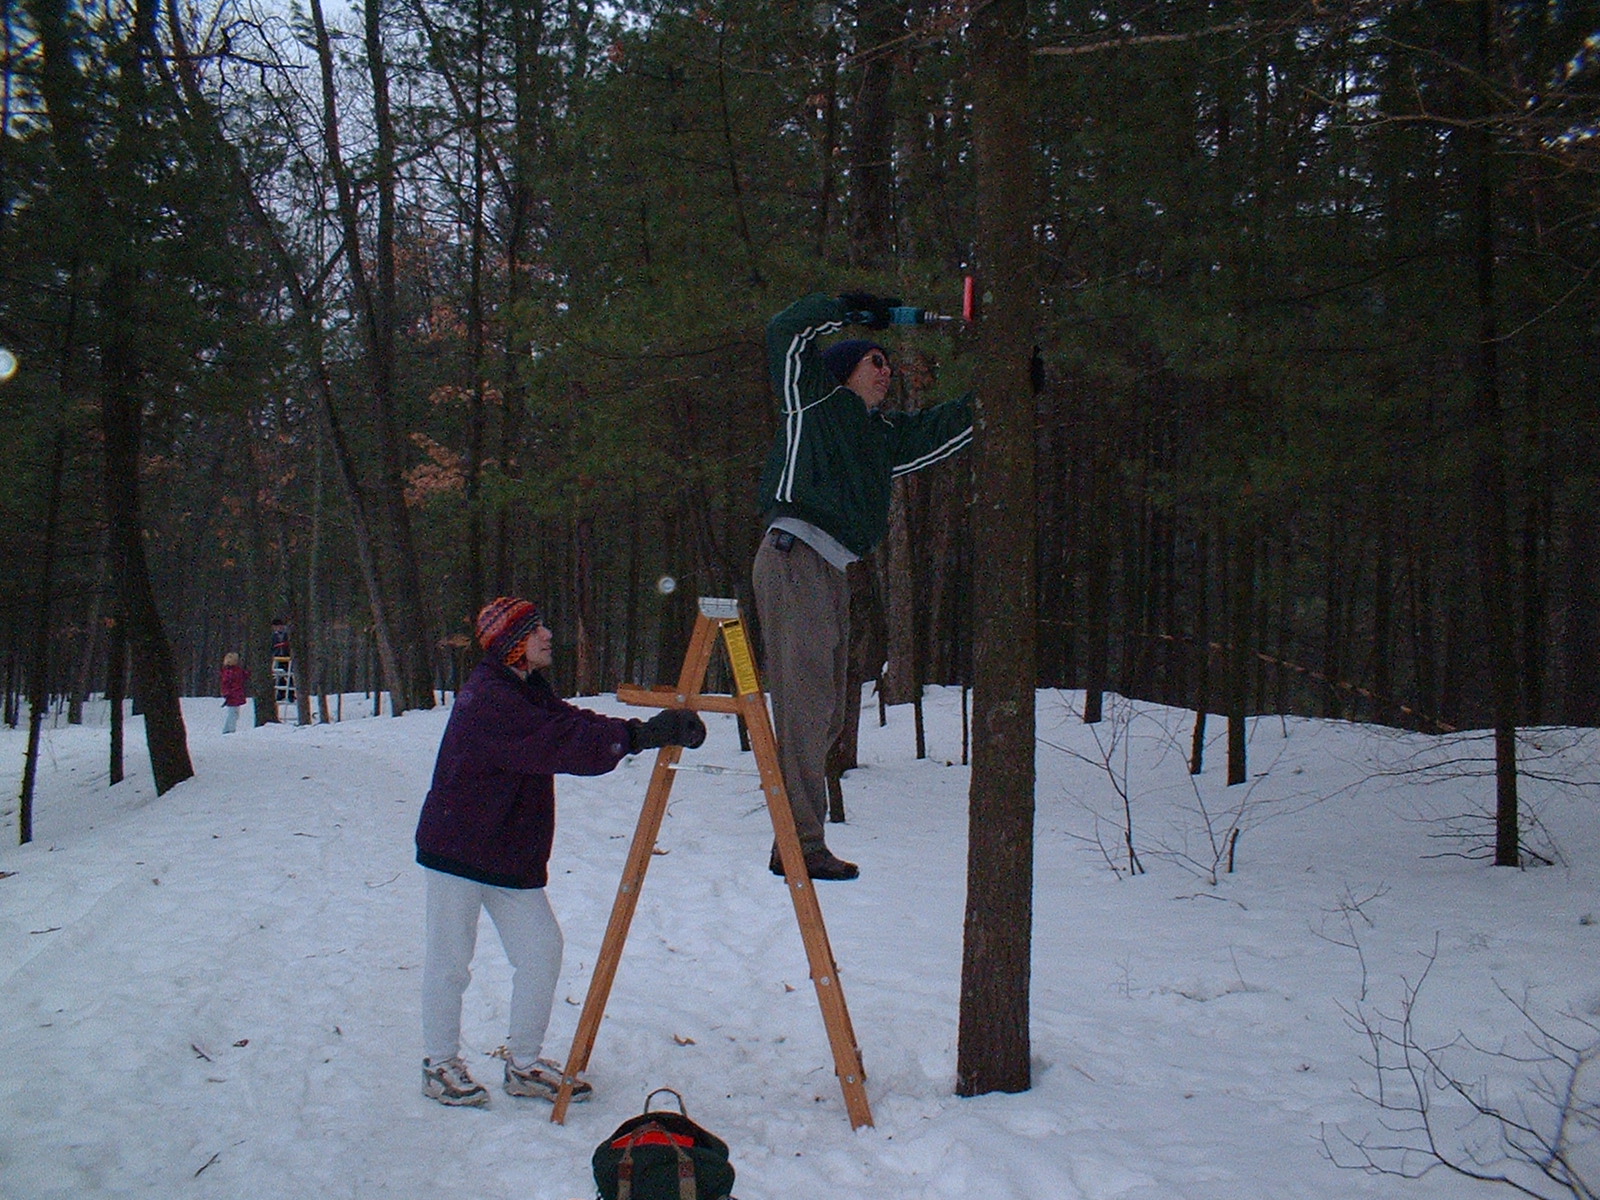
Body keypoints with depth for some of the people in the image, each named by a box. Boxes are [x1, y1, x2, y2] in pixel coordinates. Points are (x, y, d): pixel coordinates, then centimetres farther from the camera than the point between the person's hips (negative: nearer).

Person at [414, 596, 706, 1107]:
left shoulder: (528, 689, 10)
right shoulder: (485, 699, -21)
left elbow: (572, 722, 0)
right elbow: (556, 743, -32)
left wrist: (657, 731, -14)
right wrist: (639, 735, -38)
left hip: (513, 855, 9)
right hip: (456, 849, -9)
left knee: (542, 950, 5)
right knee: (450, 959, 2)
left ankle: (524, 1064, 16)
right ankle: (440, 1065, 18)